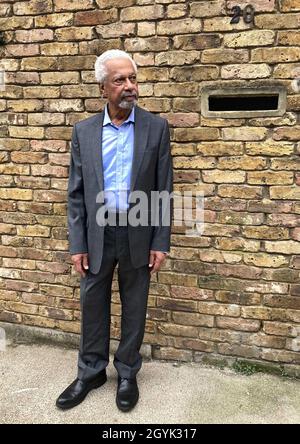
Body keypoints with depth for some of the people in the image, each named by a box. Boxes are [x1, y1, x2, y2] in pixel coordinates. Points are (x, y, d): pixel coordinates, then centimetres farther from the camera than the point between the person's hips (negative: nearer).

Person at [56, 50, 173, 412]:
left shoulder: (156, 127, -2)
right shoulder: (83, 130, 2)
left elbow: (164, 190, -2)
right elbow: (76, 193, 2)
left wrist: (160, 243, -6)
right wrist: (77, 244, -3)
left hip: (139, 234, -1)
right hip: (96, 234, 2)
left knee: (134, 307, 12)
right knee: (93, 305, 12)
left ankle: (127, 372, 32)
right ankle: (91, 371, 33)